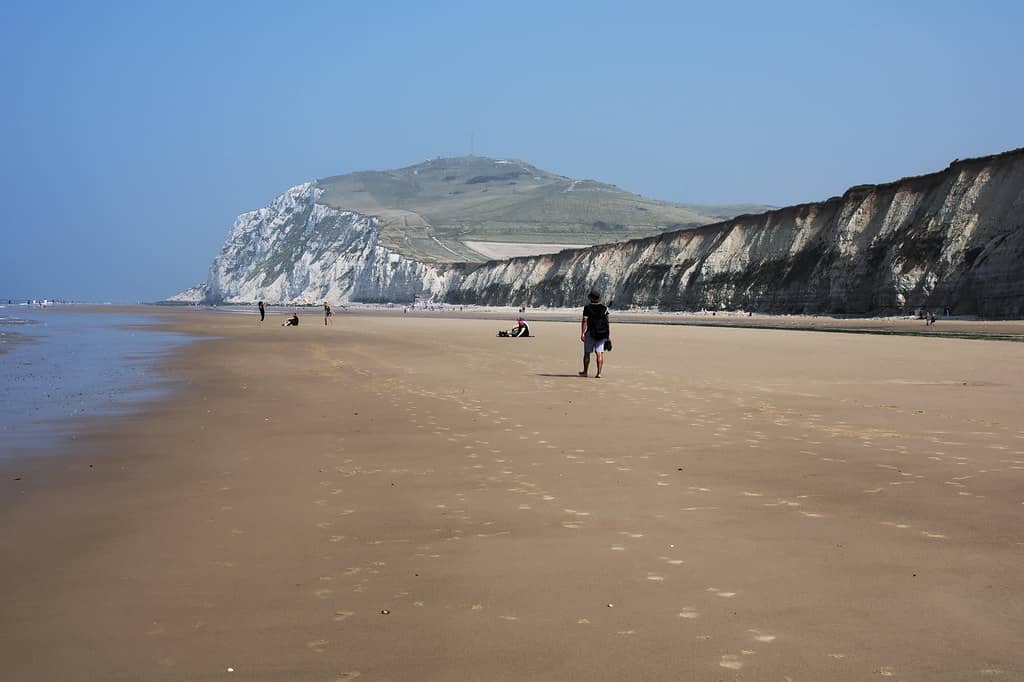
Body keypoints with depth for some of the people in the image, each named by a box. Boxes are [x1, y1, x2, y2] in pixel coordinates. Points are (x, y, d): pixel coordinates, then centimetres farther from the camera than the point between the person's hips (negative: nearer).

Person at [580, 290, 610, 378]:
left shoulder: (587, 308, -3)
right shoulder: (604, 309, 6)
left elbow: (585, 321, -11)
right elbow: (607, 323, 3)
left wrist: (582, 333, -13)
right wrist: (609, 335, 7)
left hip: (590, 332, -2)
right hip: (601, 334, 2)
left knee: (587, 353, 10)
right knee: (600, 353, -1)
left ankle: (585, 372, 18)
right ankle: (599, 373, -9)